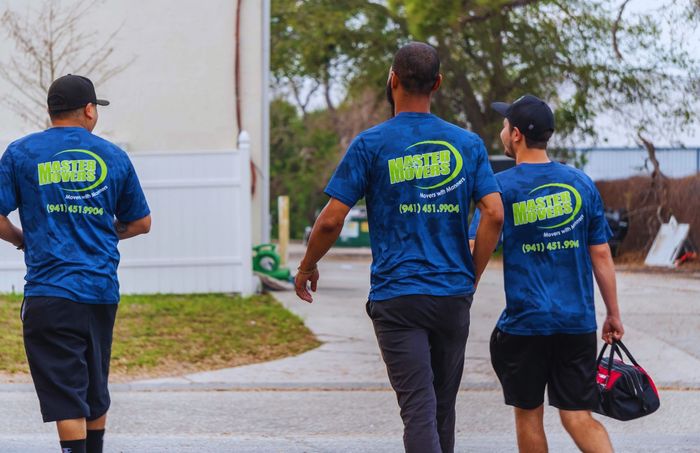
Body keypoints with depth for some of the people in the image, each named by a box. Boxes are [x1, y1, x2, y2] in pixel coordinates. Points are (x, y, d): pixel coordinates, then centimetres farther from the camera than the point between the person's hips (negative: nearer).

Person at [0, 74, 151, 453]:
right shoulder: (112, 156, 8)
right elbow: (140, 223, 15)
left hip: (49, 291, -3)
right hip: (102, 293, 3)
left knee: (65, 396, -6)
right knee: (95, 391, 18)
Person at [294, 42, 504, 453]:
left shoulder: (371, 144, -4)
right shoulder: (468, 144, 6)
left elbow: (332, 220, -6)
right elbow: (494, 214, -2)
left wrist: (307, 268, 11)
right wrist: (472, 278, 8)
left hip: (396, 297, -3)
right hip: (453, 296, 4)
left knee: (419, 409, -9)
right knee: (444, 407, 15)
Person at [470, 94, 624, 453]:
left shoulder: (501, 187, -6)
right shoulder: (581, 184, 5)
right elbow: (601, 255, 7)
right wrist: (613, 314, 14)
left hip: (525, 322, -3)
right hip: (578, 322, 3)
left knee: (528, 415, 11)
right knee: (579, 417, 3)